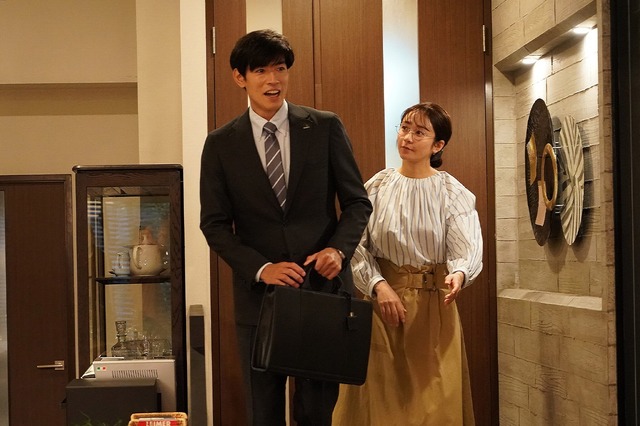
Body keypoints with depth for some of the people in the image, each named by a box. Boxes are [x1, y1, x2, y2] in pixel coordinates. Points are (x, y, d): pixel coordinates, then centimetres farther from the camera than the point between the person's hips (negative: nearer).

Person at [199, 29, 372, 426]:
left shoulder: (326, 128, 2)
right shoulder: (221, 144, 3)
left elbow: (358, 202, 4)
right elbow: (215, 224, 1)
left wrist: (339, 248, -14)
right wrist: (261, 268, -13)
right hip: (260, 293, 1)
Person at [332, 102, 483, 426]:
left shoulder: (453, 193, -2)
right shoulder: (377, 187, 2)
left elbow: (467, 250, -12)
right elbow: (358, 246, -2)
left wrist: (459, 274, -33)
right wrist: (379, 285, -17)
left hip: (433, 304, -1)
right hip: (382, 297, 1)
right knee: (382, 396, 6)